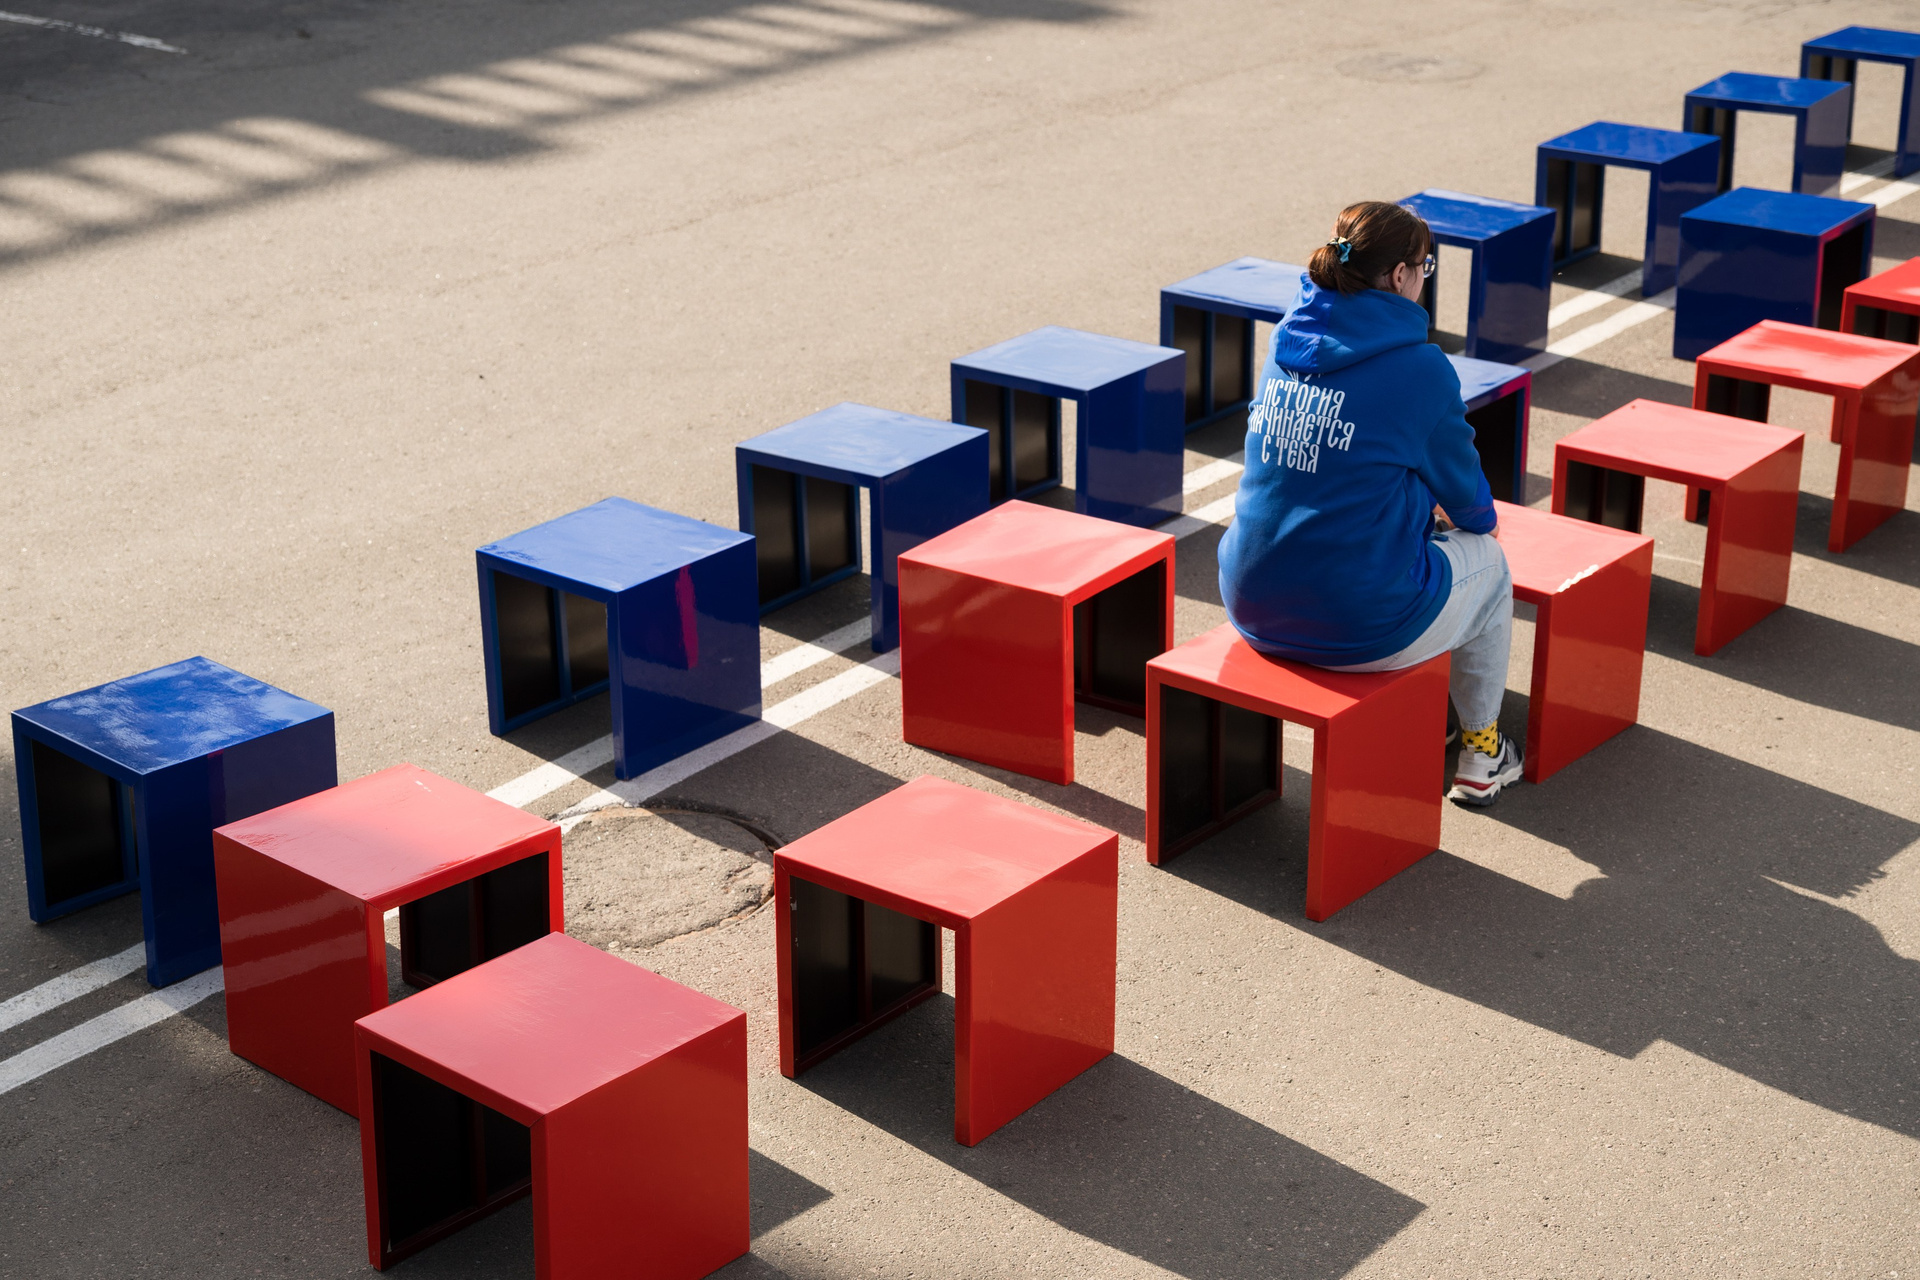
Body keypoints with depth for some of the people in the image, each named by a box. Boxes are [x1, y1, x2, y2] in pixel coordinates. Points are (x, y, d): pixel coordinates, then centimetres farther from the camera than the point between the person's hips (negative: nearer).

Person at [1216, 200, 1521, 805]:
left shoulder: (1288, 341, 4)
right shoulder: (1417, 367, -15)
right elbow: (1459, 478, 1)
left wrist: (1434, 500, 31)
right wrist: (1480, 518, 25)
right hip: (1359, 626, -6)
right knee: (1486, 559, 25)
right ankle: (1480, 757, 39)